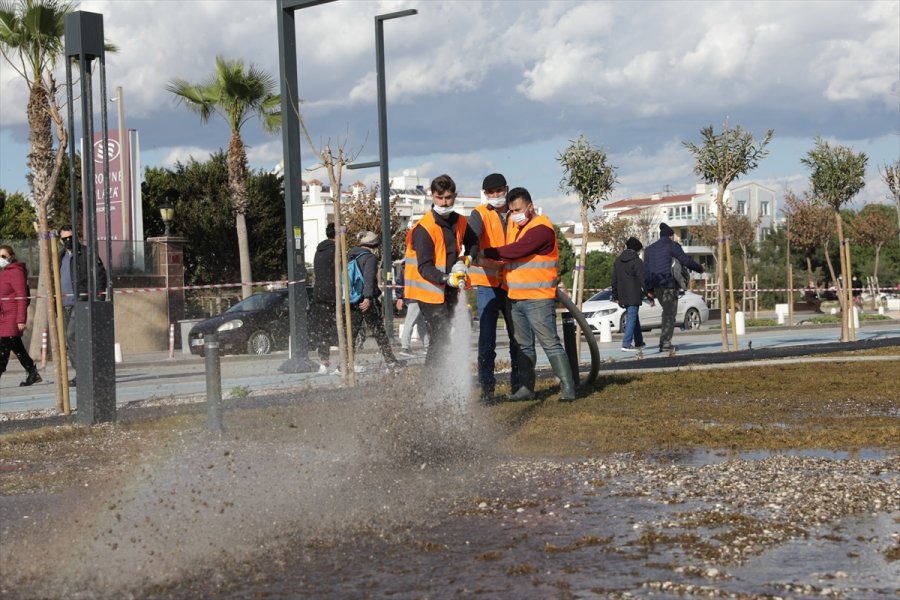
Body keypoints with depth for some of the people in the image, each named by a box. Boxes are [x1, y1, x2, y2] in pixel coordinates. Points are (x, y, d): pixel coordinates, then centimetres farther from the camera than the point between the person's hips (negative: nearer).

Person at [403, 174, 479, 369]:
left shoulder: (460, 223, 5)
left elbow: (473, 243, 24)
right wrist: (445, 278, -40)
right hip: (429, 290, -7)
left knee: (442, 339, 13)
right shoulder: (424, 228, -17)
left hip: (449, 291, 7)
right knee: (440, 340, -14)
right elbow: (424, 267, -23)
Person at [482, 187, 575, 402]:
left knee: (551, 343, -8)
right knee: (523, 346, 12)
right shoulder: (513, 224, 14)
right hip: (515, 298, 8)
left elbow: (516, 250, -23)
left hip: (538, 298, -8)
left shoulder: (542, 229, -15)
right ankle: (526, 388, 18)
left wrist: (485, 253, -17)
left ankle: (568, 387, -6)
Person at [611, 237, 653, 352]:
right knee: (632, 319, -7)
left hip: (623, 296, 7)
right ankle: (626, 344, -14)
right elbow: (643, 279, -12)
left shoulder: (618, 260, 13)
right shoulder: (637, 261, -9)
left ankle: (639, 342, 25)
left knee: (633, 318, 19)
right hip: (634, 296, -7)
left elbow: (614, 280, 16)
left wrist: (615, 296, 22)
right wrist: (650, 295, -9)